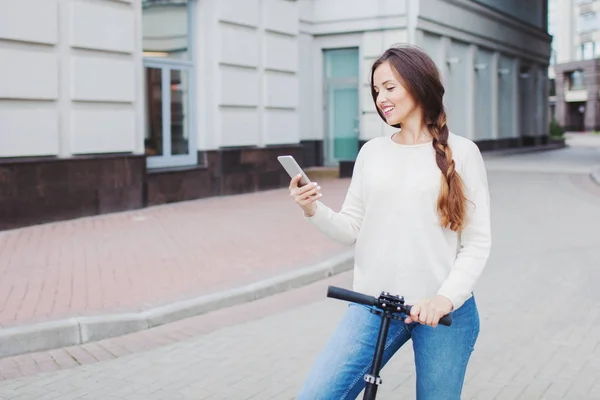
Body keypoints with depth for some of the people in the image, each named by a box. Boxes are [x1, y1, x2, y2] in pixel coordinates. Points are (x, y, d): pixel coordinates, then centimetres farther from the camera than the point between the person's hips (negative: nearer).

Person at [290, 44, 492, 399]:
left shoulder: (461, 152, -1)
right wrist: (314, 210, -11)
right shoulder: (372, 152, 8)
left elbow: (477, 243, -3)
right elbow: (352, 230, 8)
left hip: (443, 310, -2)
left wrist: (446, 298, -17)